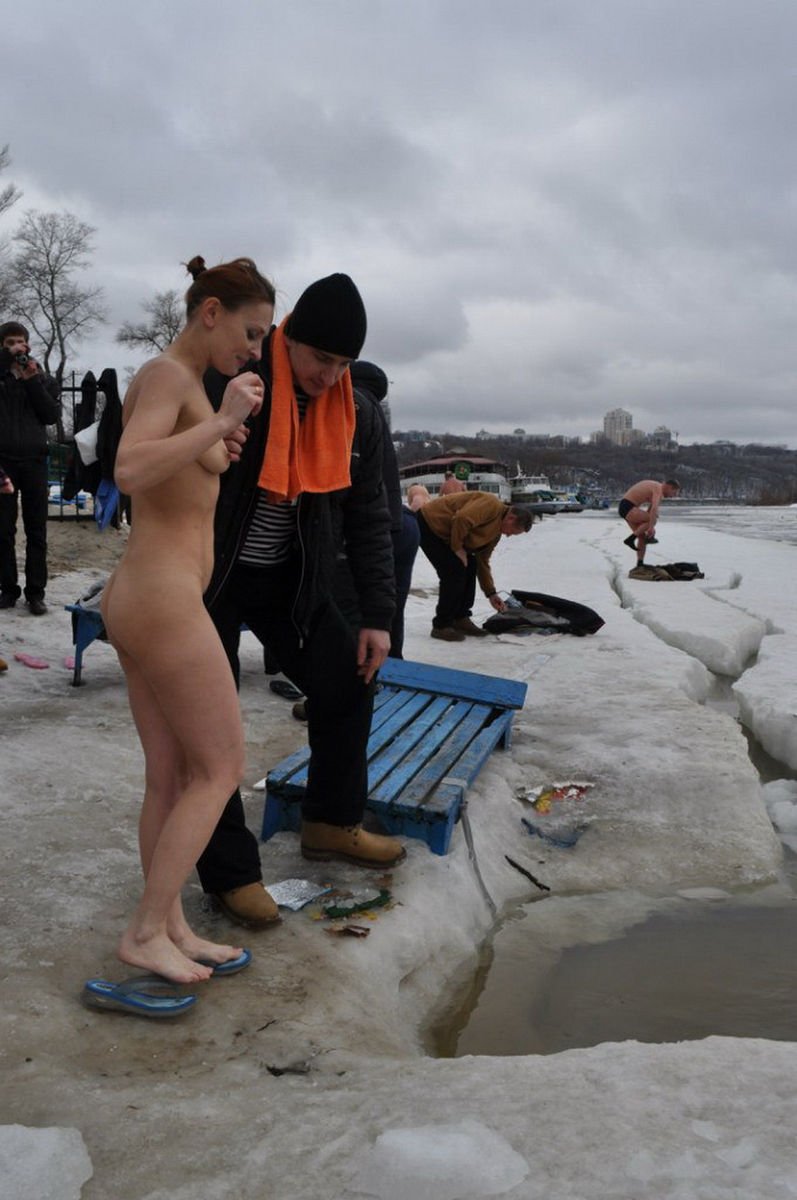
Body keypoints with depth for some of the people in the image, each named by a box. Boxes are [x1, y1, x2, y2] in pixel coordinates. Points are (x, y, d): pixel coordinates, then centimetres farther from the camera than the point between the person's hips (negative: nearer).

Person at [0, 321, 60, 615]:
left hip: (34, 461, 1)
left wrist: (32, 381, -7)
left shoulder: (43, 378, 12)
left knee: (36, 531, 1)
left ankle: (35, 592, 4)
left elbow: (52, 415, 0)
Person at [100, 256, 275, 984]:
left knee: (171, 778, 13)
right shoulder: (167, 374, -11)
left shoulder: (174, 384, 18)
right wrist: (223, 422, -23)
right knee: (222, 771, 1)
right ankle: (145, 932, 8)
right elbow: (129, 474, -27)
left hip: (142, 599, 10)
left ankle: (173, 931, 22)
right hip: (164, 603, -10)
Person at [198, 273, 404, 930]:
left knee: (350, 681, 8)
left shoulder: (351, 412, -3)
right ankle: (230, 871, 10)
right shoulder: (226, 381, -19)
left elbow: (369, 516, 3)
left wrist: (377, 616, -1)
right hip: (208, 578, -5)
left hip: (291, 580, 5)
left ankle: (331, 824, 27)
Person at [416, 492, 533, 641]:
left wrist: (491, 594, 16)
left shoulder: (496, 532, 11)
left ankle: (460, 619, 16)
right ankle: (441, 626, -5)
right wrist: (457, 548, -19)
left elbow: (482, 562, 17)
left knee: (469, 567, 8)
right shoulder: (492, 505, -20)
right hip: (428, 523, -10)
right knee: (454, 572, -13)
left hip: (443, 534, 10)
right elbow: (462, 519, -33)